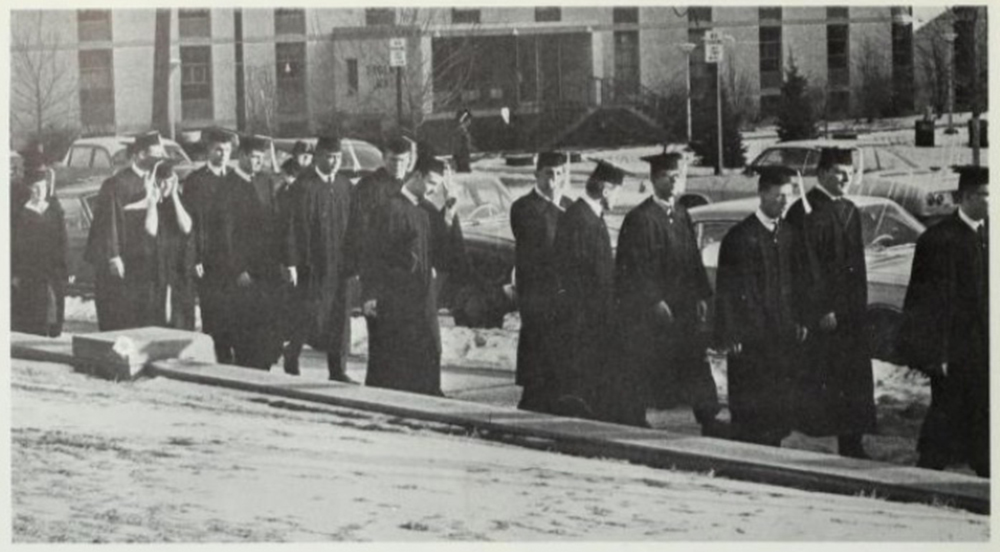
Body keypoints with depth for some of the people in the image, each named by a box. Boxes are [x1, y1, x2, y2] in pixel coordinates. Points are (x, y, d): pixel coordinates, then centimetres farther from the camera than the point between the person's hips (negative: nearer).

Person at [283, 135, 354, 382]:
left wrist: (354, 259, 9)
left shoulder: (345, 185, 8)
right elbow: (293, 226, -11)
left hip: (339, 263, 5)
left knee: (339, 317, 6)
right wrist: (291, 263, -14)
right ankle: (291, 355, 21)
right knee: (314, 314, -3)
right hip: (313, 265, -5)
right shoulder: (304, 185, -9)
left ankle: (338, 370, 13)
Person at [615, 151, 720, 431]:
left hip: (682, 307, 7)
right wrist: (655, 301, -20)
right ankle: (636, 421, 12)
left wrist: (701, 295, 8)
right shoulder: (640, 219, -12)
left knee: (694, 365, 4)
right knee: (643, 371, 1)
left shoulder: (681, 215, 11)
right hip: (646, 311, -7)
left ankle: (709, 423, 5)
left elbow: (693, 259, 16)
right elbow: (636, 267, -16)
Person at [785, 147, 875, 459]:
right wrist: (821, 310, -17)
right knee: (815, 376, -4)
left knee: (854, 377, 5)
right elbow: (805, 266, -13)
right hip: (819, 310, -7)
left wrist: (859, 304, 12)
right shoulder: (805, 211, -9)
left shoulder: (850, 211, 14)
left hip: (850, 309, 7)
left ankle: (851, 442, 10)